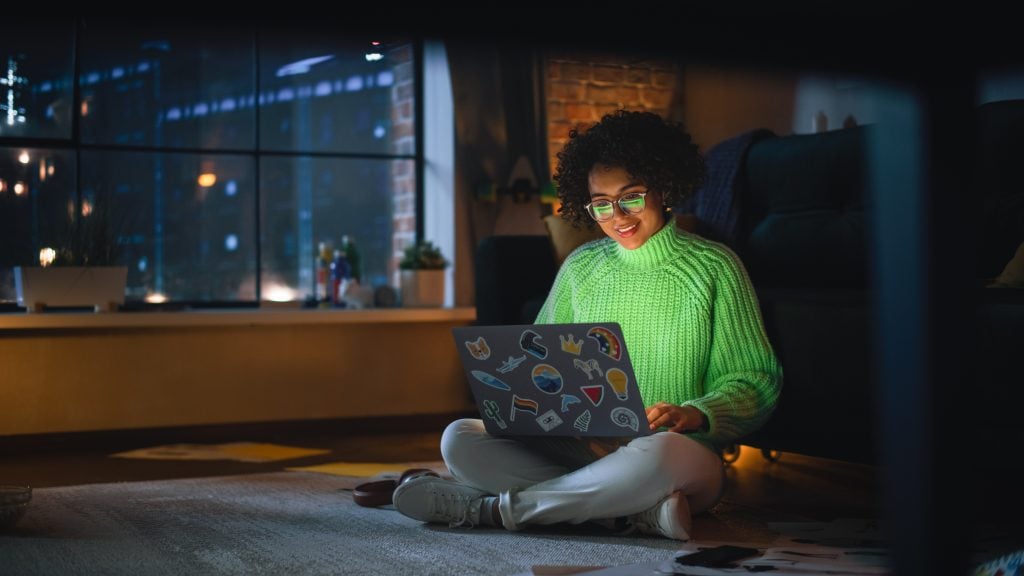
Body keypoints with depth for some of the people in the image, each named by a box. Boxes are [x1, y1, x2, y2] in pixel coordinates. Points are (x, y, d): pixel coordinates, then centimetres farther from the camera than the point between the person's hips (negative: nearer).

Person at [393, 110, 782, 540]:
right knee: (460, 440, -17)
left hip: (683, 456, -4)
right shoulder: (581, 267, 13)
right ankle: (639, 511, -25)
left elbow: (757, 381, -1)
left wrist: (692, 415, -20)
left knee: (658, 452, -41)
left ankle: (494, 509, -21)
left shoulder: (714, 267, 2)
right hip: (584, 448, 4)